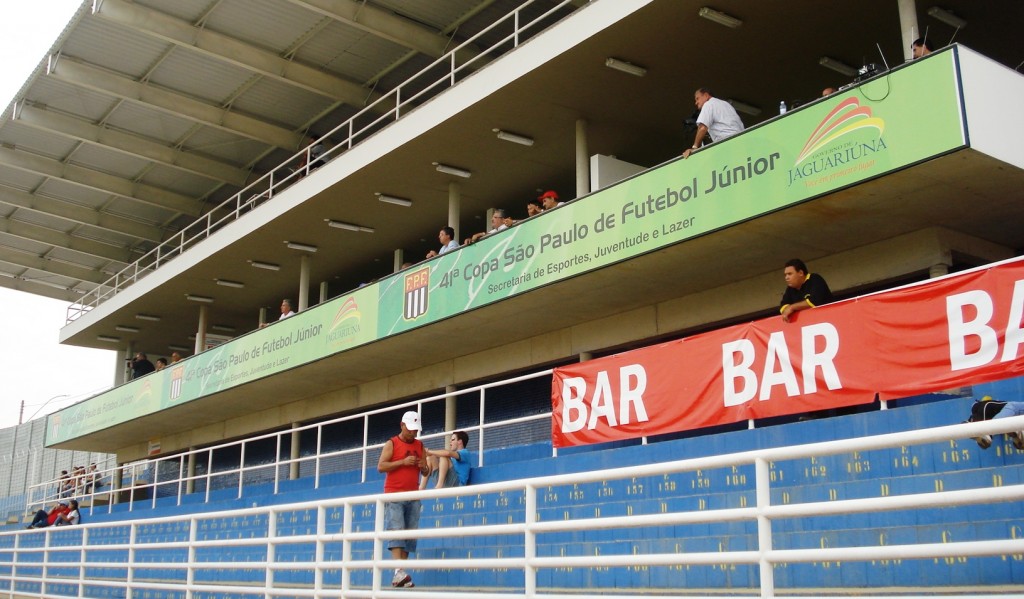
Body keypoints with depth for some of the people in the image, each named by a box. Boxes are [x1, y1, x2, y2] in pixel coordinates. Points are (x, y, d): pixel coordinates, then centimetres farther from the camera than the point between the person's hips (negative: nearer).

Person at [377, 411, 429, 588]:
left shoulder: (420, 446, 15)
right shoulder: (392, 444, 1)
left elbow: (425, 472, 20)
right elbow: (380, 466, -8)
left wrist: (424, 467, -4)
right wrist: (403, 462, -16)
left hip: (413, 497, 5)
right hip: (394, 495, -5)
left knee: (410, 534, 0)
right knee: (396, 531, -15)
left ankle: (400, 575, 3)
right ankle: (399, 571, -23)